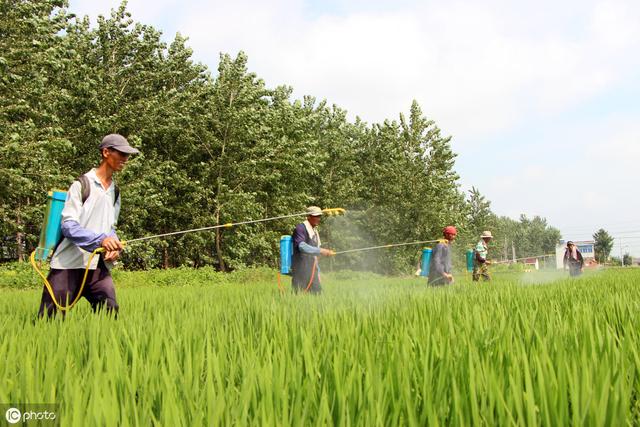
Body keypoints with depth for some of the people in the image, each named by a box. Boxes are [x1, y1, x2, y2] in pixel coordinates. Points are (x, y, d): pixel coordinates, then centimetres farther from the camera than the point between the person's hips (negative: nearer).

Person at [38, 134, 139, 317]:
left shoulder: (115, 191, 17)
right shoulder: (82, 184, -3)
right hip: (68, 265, -5)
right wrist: (101, 239, -27)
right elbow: (68, 226, -12)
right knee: (48, 321, -4)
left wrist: (114, 246, -2)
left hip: (98, 266, 5)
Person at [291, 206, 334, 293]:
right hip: (301, 269, -8)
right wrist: (320, 251, -31)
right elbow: (302, 246, -23)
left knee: (317, 292, 3)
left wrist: (318, 272, 21)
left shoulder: (315, 231, 20)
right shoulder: (300, 228, -7)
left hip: (312, 270, 8)